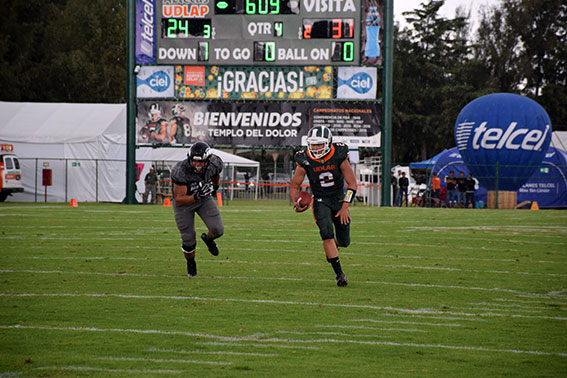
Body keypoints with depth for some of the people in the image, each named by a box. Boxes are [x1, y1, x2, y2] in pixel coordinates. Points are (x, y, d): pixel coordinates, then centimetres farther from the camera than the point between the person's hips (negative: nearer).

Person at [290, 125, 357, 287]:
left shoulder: (339, 156, -17)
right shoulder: (305, 160, -15)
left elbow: (352, 184, -13)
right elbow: (294, 186, -4)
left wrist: (345, 207, -21)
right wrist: (296, 204, -24)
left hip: (339, 199, 1)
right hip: (320, 201, -1)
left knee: (344, 241, 5)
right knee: (327, 232, -24)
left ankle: (334, 245, 44)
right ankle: (339, 273, -21)